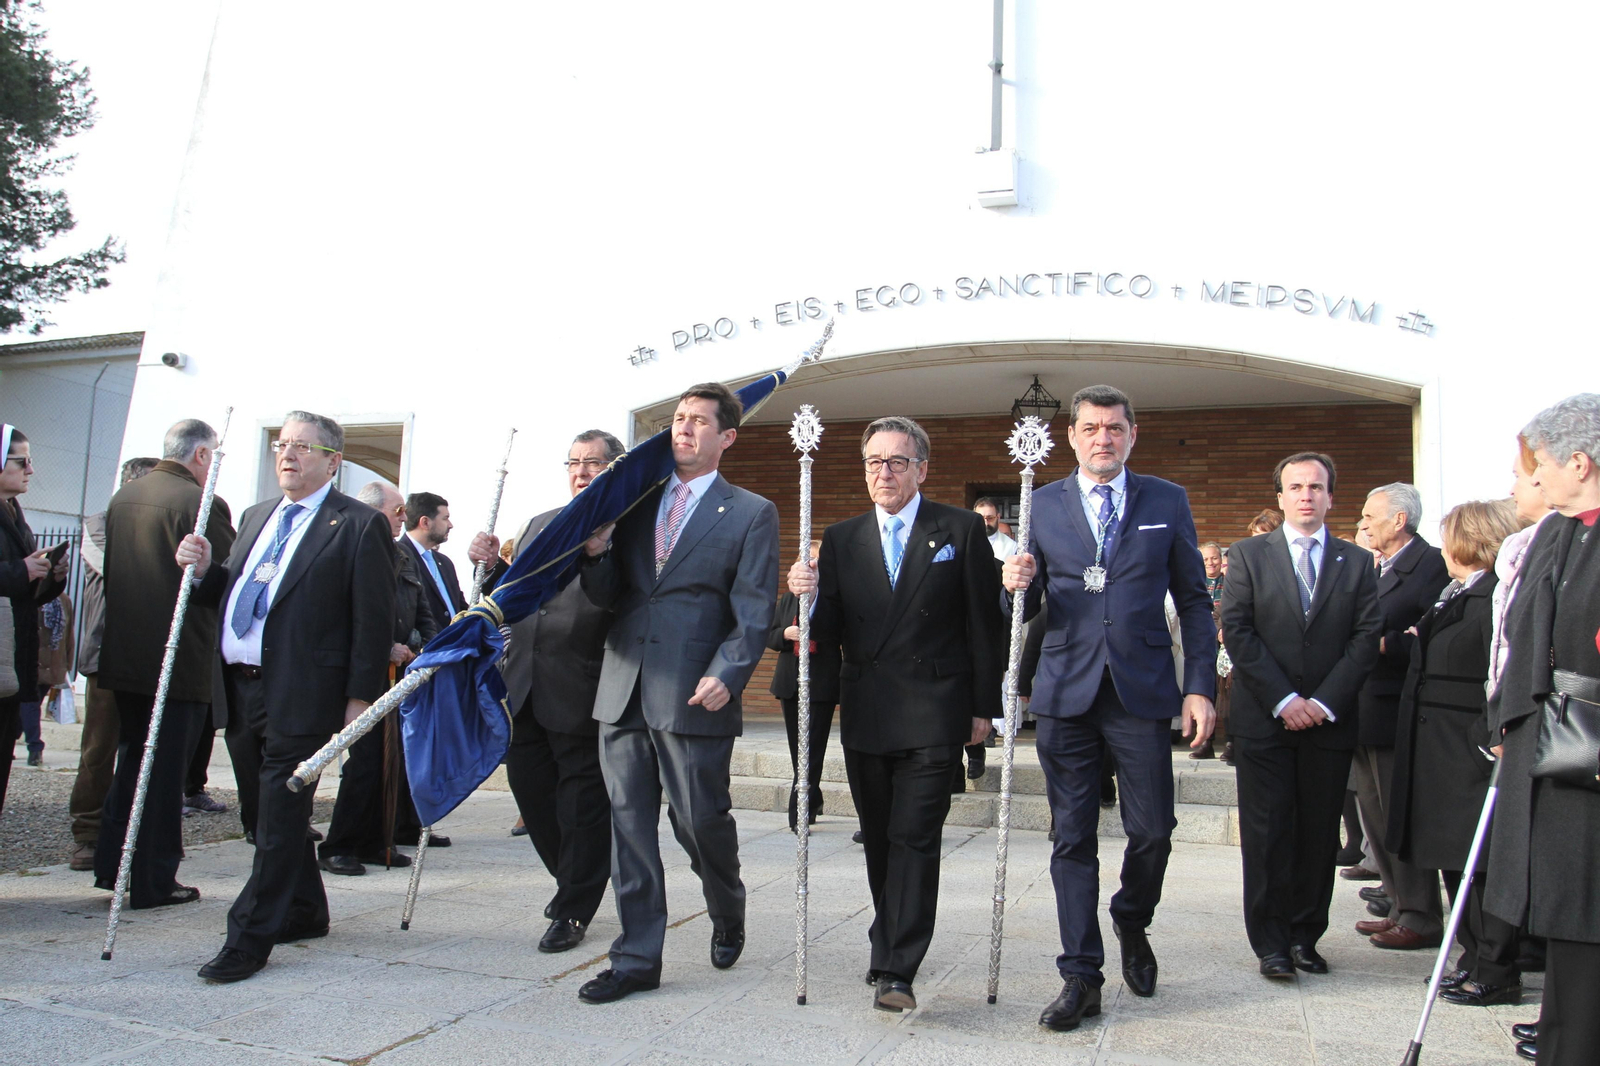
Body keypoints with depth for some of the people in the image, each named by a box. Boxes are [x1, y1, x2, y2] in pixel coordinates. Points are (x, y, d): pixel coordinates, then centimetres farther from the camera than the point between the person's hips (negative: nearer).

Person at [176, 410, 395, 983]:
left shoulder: (359, 525, -6)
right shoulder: (257, 517, 19)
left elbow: (375, 620, -10)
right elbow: (234, 592, 22)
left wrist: (360, 696, -14)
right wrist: (204, 570, 1)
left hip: (301, 694, -8)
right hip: (241, 688, 8)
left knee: (279, 816, -4)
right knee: (271, 811, 17)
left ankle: (251, 937, 4)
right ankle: (304, 911, 32)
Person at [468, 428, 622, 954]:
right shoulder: (540, 525, 17)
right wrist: (492, 566, 2)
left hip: (584, 691, -7)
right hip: (526, 687, 8)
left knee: (583, 798, 4)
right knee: (528, 783, 15)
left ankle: (574, 909, 20)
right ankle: (575, 879, 38)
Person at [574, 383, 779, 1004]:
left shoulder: (751, 514, 4)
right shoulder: (637, 503, 17)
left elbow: (753, 611, -4)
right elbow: (609, 597, 13)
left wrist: (726, 675, -18)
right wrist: (597, 553, -7)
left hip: (693, 695, -4)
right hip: (623, 689, 5)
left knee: (700, 820, 3)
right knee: (629, 824, 6)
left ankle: (728, 918, 33)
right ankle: (637, 959, 17)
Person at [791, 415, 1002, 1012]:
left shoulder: (961, 531, 0)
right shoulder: (842, 539, 9)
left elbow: (983, 623, 0)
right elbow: (829, 634, 7)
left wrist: (983, 706, -2)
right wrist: (810, 595, -14)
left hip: (933, 716, -4)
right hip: (865, 716, 4)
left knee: (914, 839, -8)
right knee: (879, 839, 13)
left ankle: (896, 972, -5)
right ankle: (892, 946, 30)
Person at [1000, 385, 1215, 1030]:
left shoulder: (1167, 502, 8)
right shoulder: (1043, 505, 8)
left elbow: (1193, 601, 7)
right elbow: (1026, 608, 9)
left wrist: (1201, 686, -1)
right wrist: (1017, 586, -14)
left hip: (1141, 691, 0)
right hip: (1066, 693, 0)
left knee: (1152, 830, 1)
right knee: (1073, 838, 4)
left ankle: (1132, 925, 33)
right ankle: (1081, 977, 14)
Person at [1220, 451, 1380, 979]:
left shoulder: (1356, 562, 9)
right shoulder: (1249, 554, 4)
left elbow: (1367, 637, 1)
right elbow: (1236, 630, -3)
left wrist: (1324, 702, -9)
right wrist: (1282, 699, -11)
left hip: (1329, 718, 2)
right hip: (1263, 718, -2)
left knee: (1319, 833, 7)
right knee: (1268, 833, 1)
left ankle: (1305, 936, 19)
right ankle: (1272, 942, 10)